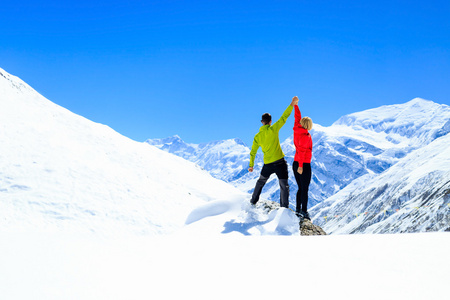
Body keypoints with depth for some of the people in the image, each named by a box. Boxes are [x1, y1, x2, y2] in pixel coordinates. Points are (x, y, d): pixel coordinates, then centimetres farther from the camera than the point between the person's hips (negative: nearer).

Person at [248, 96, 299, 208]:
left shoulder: (257, 136, 4)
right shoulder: (273, 129, -9)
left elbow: (253, 152, 10)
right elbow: (283, 118, -10)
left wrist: (251, 165, 22)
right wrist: (292, 105, -7)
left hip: (267, 164, 4)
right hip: (280, 162, -4)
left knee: (260, 182, 25)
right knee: (284, 185, 3)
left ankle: (253, 202, 35)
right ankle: (284, 207, 0)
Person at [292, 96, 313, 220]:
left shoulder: (297, 131, 4)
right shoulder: (305, 136, -16)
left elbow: (297, 118, 17)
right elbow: (301, 150, -22)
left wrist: (295, 105, 25)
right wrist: (301, 166, -22)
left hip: (295, 163, 8)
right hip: (304, 164, -8)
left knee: (300, 188, 15)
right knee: (305, 189, -1)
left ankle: (298, 210, 15)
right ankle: (304, 211, 0)